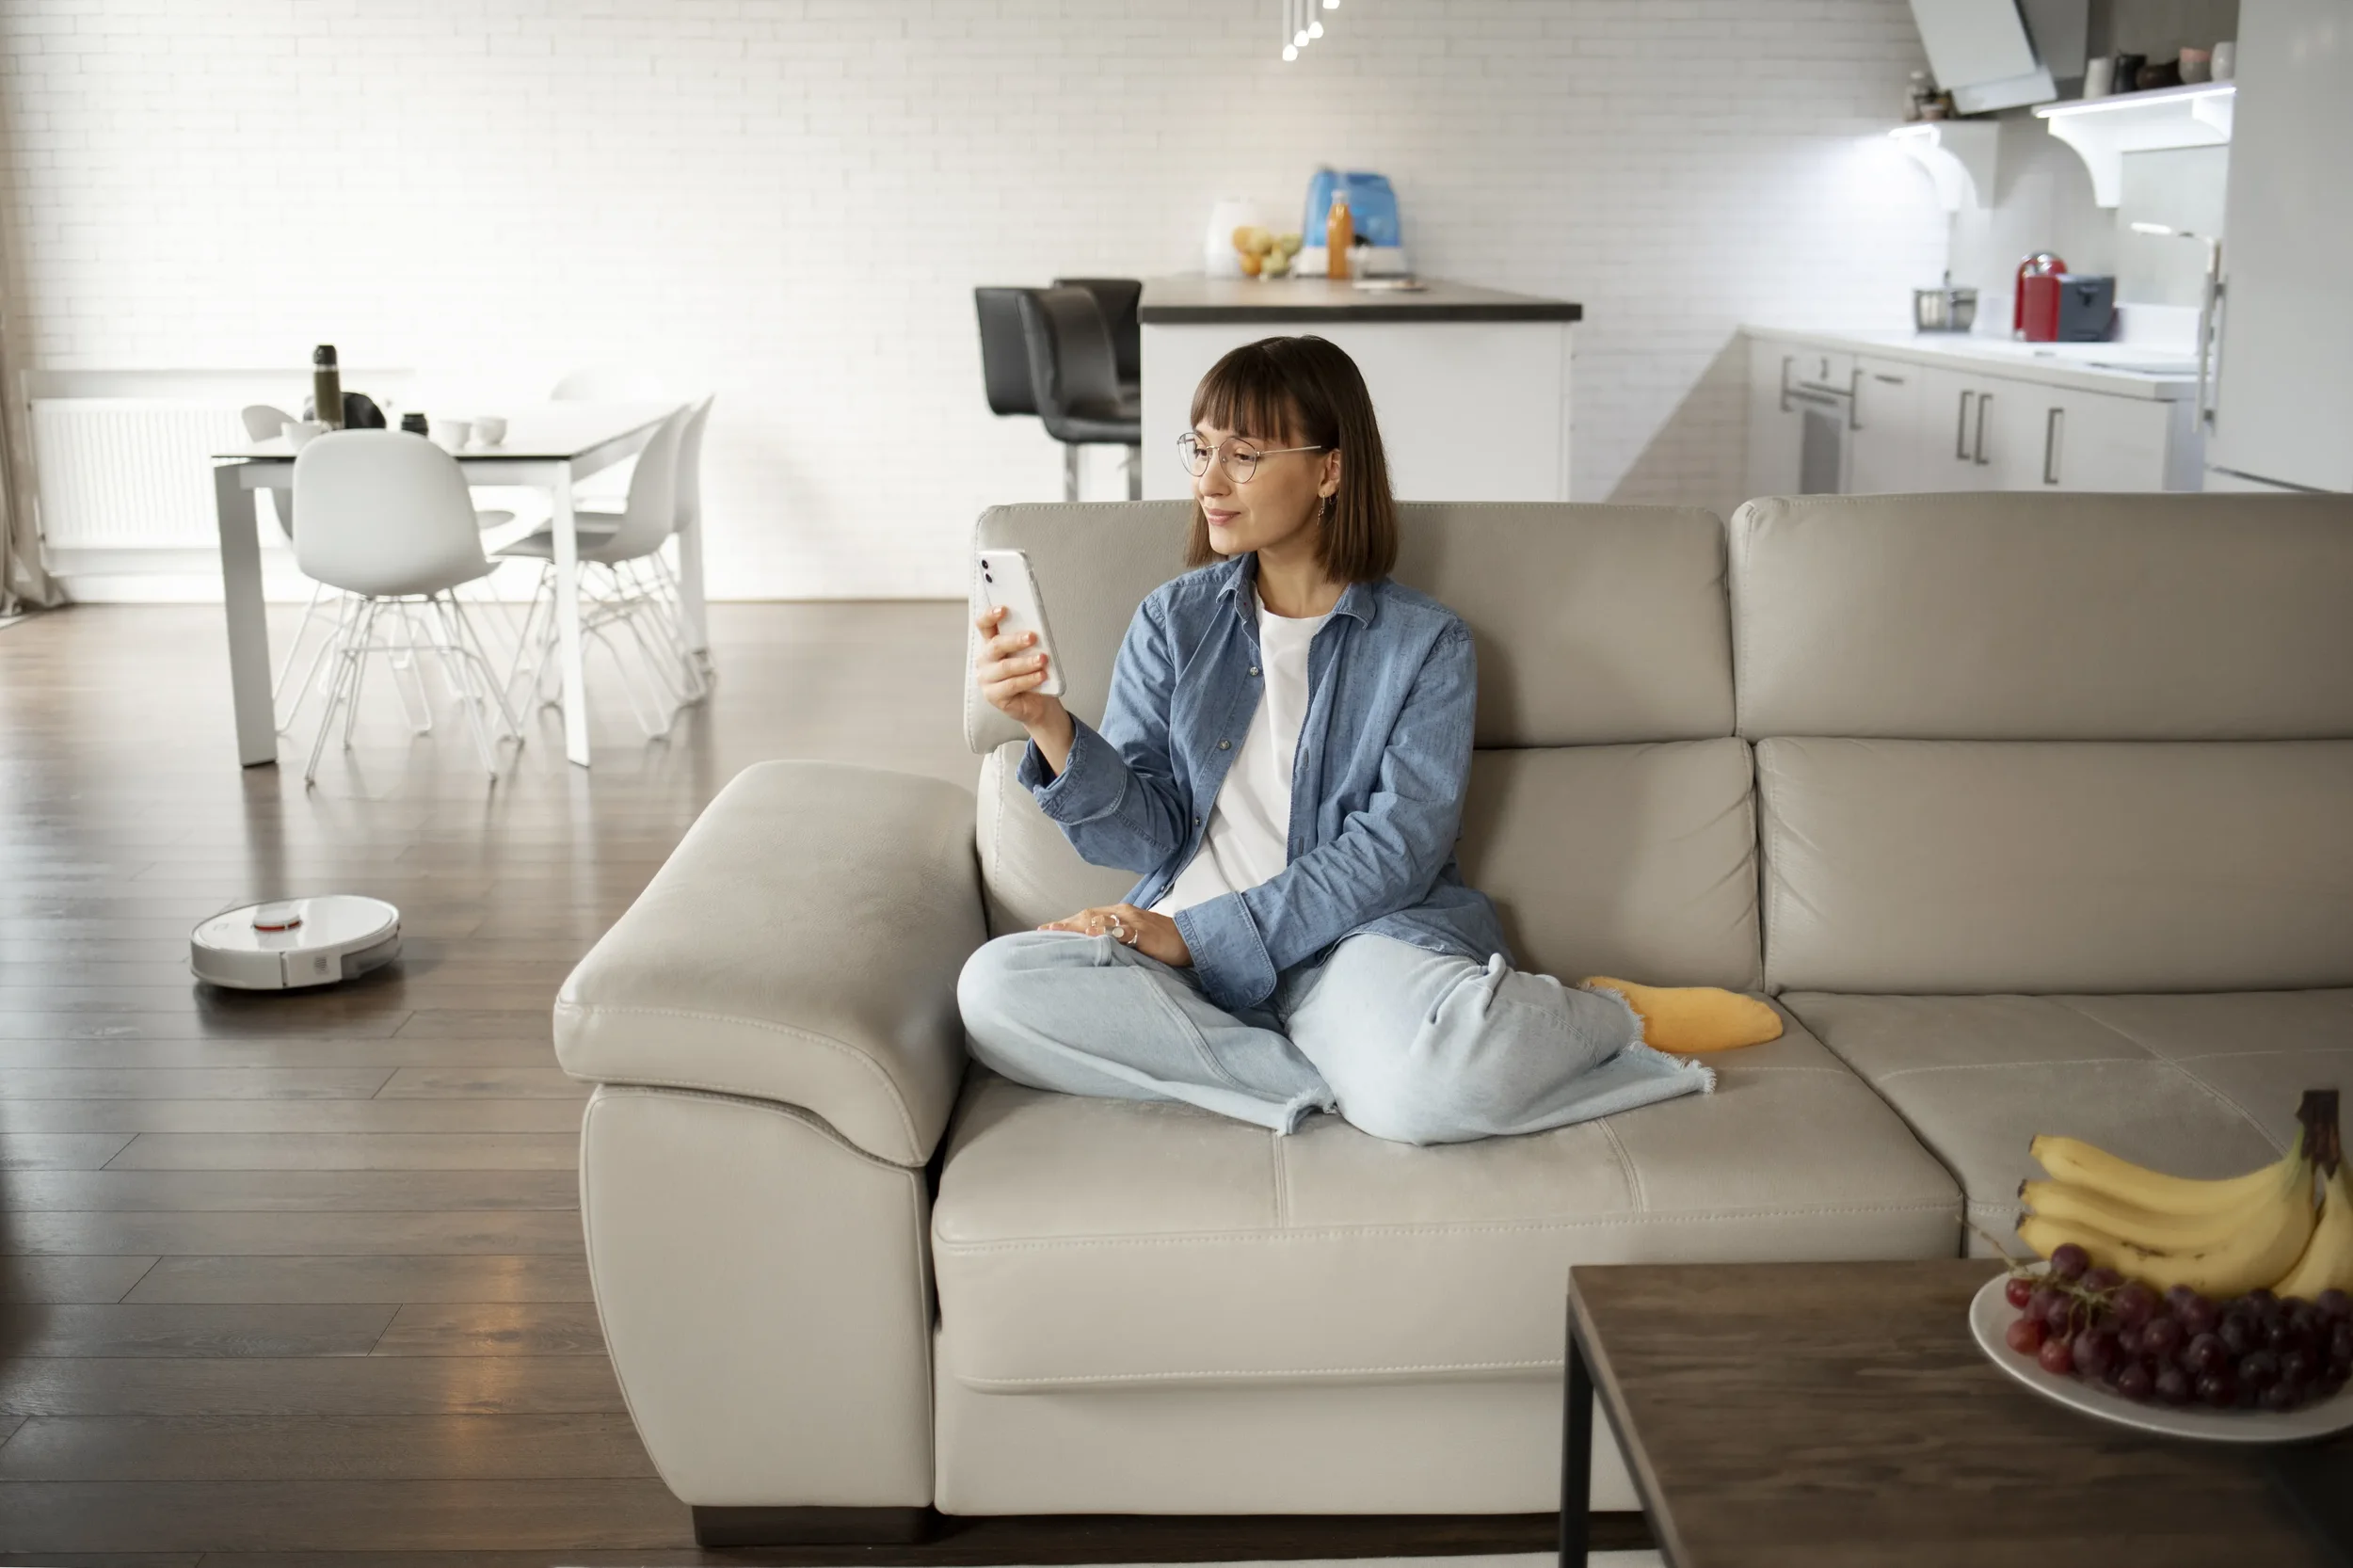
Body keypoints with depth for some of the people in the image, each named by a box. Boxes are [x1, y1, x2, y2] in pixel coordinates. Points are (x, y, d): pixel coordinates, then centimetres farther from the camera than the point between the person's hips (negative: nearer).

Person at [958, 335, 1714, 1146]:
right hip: (1184, 945, 4)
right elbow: (1142, 830, 7)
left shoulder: (1426, 643, 4)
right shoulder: (1173, 622, 13)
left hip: (1358, 935, -3)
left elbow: (1396, 851, -6)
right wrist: (1049, 725, -14)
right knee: (995, 986, -28)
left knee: (1423, 1090, -38)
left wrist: (1195, 935, -12)